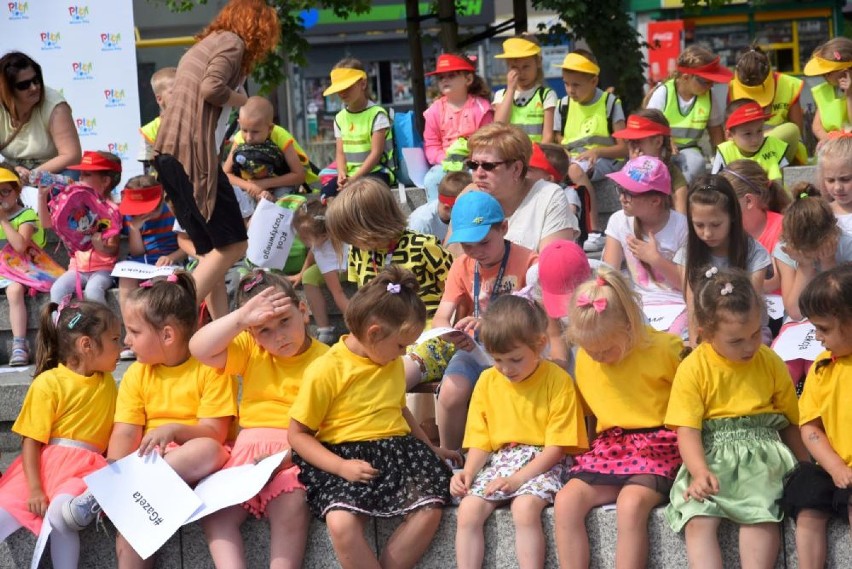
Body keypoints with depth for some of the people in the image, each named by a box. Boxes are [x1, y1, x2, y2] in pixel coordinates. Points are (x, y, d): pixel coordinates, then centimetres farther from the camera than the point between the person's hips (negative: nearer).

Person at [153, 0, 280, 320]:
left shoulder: (203, 45, 25)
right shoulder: (233, 43, -2)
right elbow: (212, 88, -16)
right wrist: (239, 99, 1)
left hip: (167, 152, 9)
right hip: (192, 152, -9)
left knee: (210, 250, 11)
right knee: (233, 244, -6)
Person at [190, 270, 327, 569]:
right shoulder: (250, 351, 12)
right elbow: (199, 349, -3)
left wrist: (290, 455, -22)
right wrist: (241, 317, -14)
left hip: (298, 454, -4)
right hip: (248, 451, 5)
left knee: (291, 506, -34)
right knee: (213, 511, -19)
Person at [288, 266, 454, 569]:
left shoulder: (394, 365, 14)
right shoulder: (325, 371, -9)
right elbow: (297, 434, -7)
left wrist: (429, 446, 30)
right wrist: (341, 467, -18)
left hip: (398, 450, 6)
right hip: (347, 457, -6)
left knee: (430, 509, -23)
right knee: (341, 523, -35)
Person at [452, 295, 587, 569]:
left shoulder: (558, 381, -7)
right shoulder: (487, 382, 7)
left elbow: (557, 446, -9)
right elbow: (480, 440, 9)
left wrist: (517, 479, -19)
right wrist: (468, 471, -11)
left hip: (541, 464, -4)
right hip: (498, 462, 4)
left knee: (525, 508, -34)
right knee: (468, 510, -21)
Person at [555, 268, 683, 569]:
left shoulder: (662, 348, -10)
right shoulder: (585, 359, 5)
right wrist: (582, 447, 12)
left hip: (657, 446, -5)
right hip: (608, 448, 5)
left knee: (631, 504, -33)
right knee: (566, 501, -20)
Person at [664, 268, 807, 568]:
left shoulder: (771, 364, 6)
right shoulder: (693, 369, -3)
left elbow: (790, 422, 15)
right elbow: (687, 430, -8)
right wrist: (700, 472, -24)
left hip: (762, 453, 1)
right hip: (710, 456, -1)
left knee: (761, 515, -27)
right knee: (698, 520, -24)